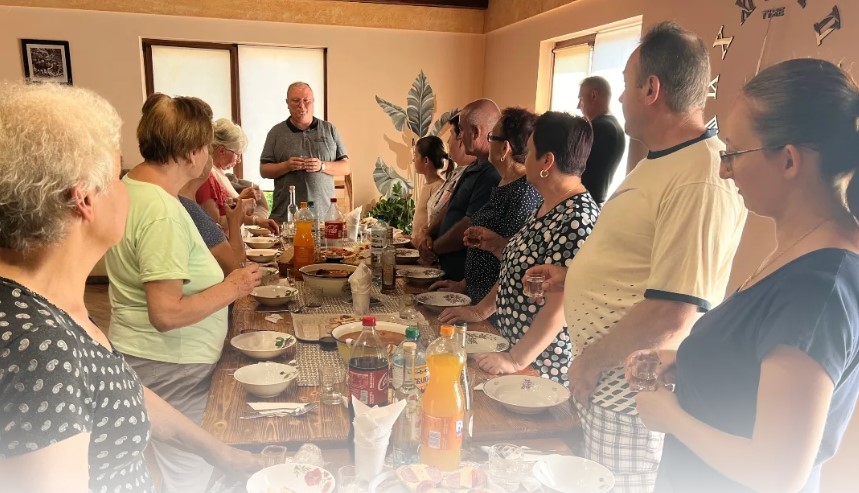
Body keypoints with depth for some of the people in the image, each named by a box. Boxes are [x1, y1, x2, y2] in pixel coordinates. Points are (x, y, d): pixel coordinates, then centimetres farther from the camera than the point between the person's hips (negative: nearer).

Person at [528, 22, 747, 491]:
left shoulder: (701, 180, -25)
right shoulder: (659, 163, 9)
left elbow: (673, 314, -28)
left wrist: (590, 362, -17)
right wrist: (574, 276, 15)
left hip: (630, 397, -9)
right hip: (604, 382, 9)